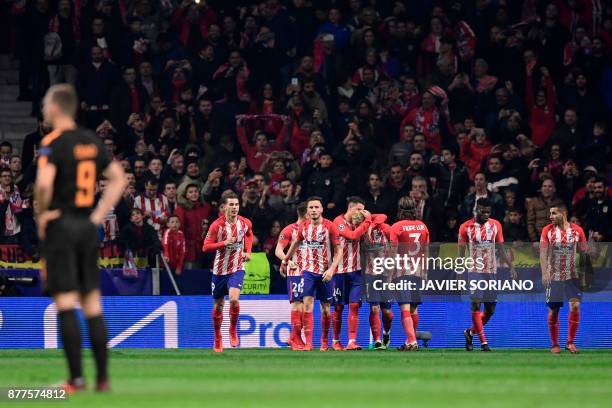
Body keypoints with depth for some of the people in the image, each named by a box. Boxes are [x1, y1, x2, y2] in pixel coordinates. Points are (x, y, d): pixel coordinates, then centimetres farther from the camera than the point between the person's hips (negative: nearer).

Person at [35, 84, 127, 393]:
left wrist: (41, 214, -9)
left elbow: (44, 182, -26)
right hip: (88, 227, 7)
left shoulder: (53, 143, -11)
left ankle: (76, 377, -10)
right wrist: (100, 213, 14)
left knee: (65, 303, -6)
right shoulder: (91, 141, 10)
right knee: (92, 303, 9)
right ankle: (103, 376, 8)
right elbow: (118, 177, 17)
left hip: (60, 226, -6)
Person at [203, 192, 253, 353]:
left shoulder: (245, 223, -3)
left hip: (237, 269, 0)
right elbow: (206, 247, -14)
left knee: (234, 299, -23)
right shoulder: (217, 225, -13)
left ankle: (233, 330, 1)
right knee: (218, 306, 10)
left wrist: (248, 252, 8)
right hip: (220, 270, 0)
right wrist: (224, 243, -27)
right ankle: (218, 338, 29)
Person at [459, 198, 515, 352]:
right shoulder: (466, 227, -2)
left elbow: (501, 249, 13)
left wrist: (511, 267, 5)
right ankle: (483, 342, -9)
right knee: (476, 305, -11)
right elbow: (461, 252, 0)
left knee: (490, 309, 5)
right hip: (475, 270, -4)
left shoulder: (495, 225, 7)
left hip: (491, 271, 4)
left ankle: (470, 332, 24)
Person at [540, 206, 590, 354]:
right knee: (554, 310, 3)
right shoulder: (547, 230, -2)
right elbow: (543, 253, -6)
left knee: (575, 306, -14)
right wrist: (545, 273, -17)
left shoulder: (577, 231, -1)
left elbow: (583, 254, 5)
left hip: (572, 276, 0)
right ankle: (555, 344, 15)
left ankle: (570, 342, -3)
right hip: (554, 277, 0)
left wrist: (583, 275, 2)